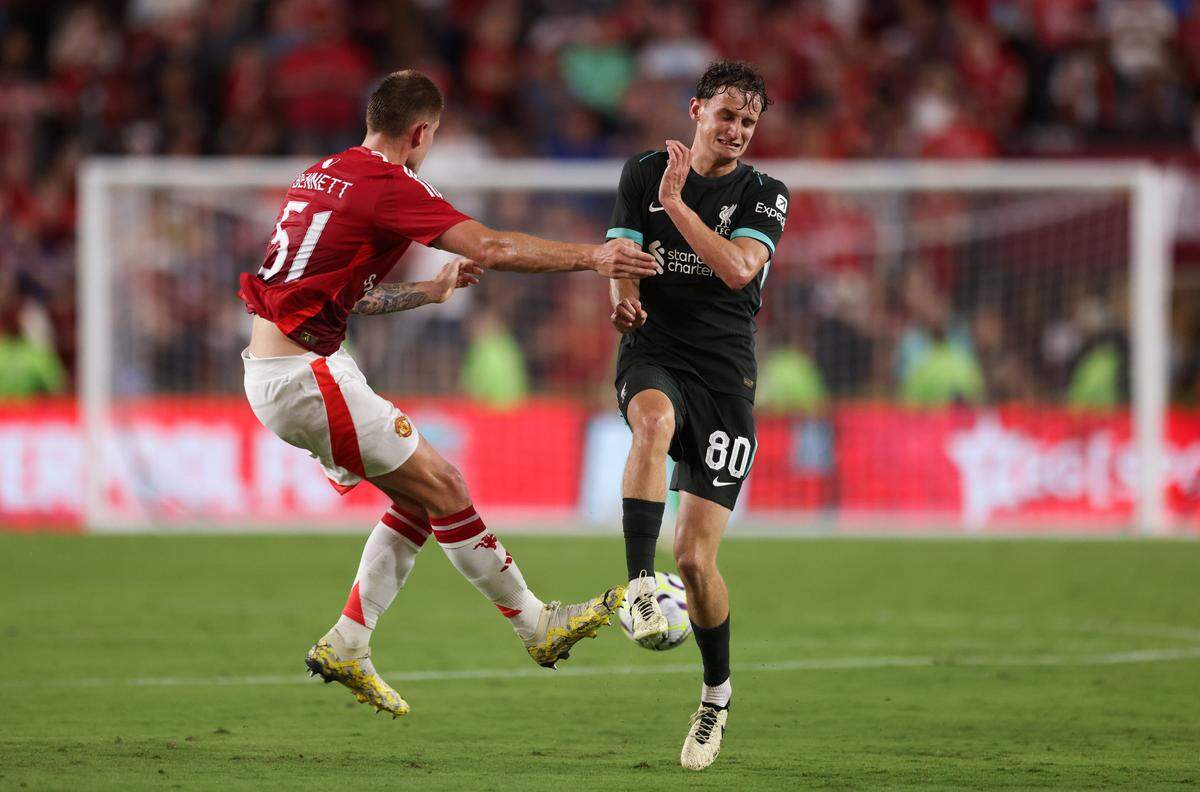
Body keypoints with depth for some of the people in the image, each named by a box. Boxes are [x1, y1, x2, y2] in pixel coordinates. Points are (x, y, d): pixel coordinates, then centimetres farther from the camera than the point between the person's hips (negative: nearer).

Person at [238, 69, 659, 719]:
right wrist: (591, 257, -15)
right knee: (443, 488, -2)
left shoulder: (320, 176, 14)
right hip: (305, 375, -9)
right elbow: (490, 248, -21)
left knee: (417, 500, 13)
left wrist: (434, 290, 29)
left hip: (271, 368, 9)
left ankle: (345, 647, 13)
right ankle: (537, 627, 7)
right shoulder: (386, 185, -14)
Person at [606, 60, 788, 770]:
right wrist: (623, 298, -17)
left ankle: (718, 688, 19)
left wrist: (675, 203, -17)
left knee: (696, 557, -5)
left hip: (725, 373, 0)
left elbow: (738, 268, -13)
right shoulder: (643, 174, 9)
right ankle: (640, 584, -45)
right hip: (654, 357, 0)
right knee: (655, 420, -41)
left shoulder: (764, 196, 4)